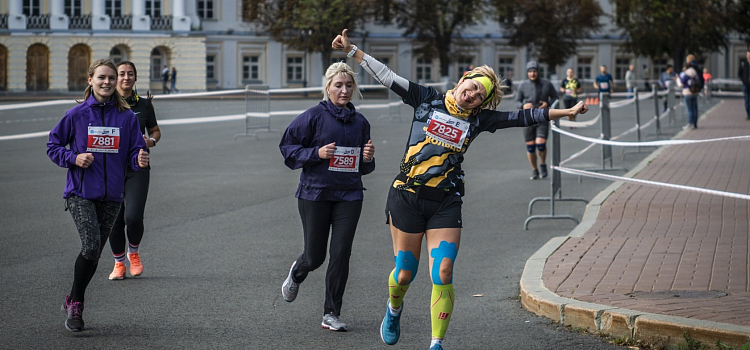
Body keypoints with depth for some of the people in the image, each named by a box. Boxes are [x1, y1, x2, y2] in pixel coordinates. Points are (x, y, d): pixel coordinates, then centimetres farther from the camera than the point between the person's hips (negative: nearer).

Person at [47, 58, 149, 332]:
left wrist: (140, 160, -18)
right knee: (91, 245, -19)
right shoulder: (76, 115, -2)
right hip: (80, 193, -3)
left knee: (94, 253, 9)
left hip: (111, 196, 3)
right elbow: (53, 146, 6)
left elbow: (135, 152, 5)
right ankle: (75, 305, -3)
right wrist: (74, 158, -12)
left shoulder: (127, 117, 3)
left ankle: (73, 301, 28)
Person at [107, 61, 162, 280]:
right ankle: (118, 263, 22)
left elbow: (155, 130, 17)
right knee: (114, 219, 2)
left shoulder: (144, 104, 6)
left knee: (133, 216, -14)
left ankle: (133, 253, 16)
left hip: (137, 168, 0)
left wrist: (151, 141, -4)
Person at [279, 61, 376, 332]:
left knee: (341, 253, -5)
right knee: (315, 256, 3)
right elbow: (287, 147, -4)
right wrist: (316, 153, -17)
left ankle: (331, 314, 6)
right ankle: (297, 273, 41)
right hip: (315, 194, -3)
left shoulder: (360, 122, 9)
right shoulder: (313, 116, -5)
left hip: (349, 195, 3)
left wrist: (368, 158, -4)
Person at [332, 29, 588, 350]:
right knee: (404, 273, 6)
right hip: (407, 197, -1)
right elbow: (387, 77, 2)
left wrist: (568, 112, 4)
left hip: (446, 203, 1)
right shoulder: (427, 99, 1)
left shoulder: (479, 119, 5)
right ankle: (394, 309, 40)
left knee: (442, 275, -11)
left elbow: (524, 117, 6)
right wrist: (351, 50, 0)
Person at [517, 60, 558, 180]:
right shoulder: (523, 86, -1)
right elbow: (517, 102, 4)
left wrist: (548, 104, -13)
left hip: (543, 120, -1)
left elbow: (555, 97, 8)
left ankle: (543, 164, 14)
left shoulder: (546, 84, -2)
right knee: (530, 147, 3)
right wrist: (523, 106, -19)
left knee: (541, 144, -15)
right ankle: (534, 170, 23)